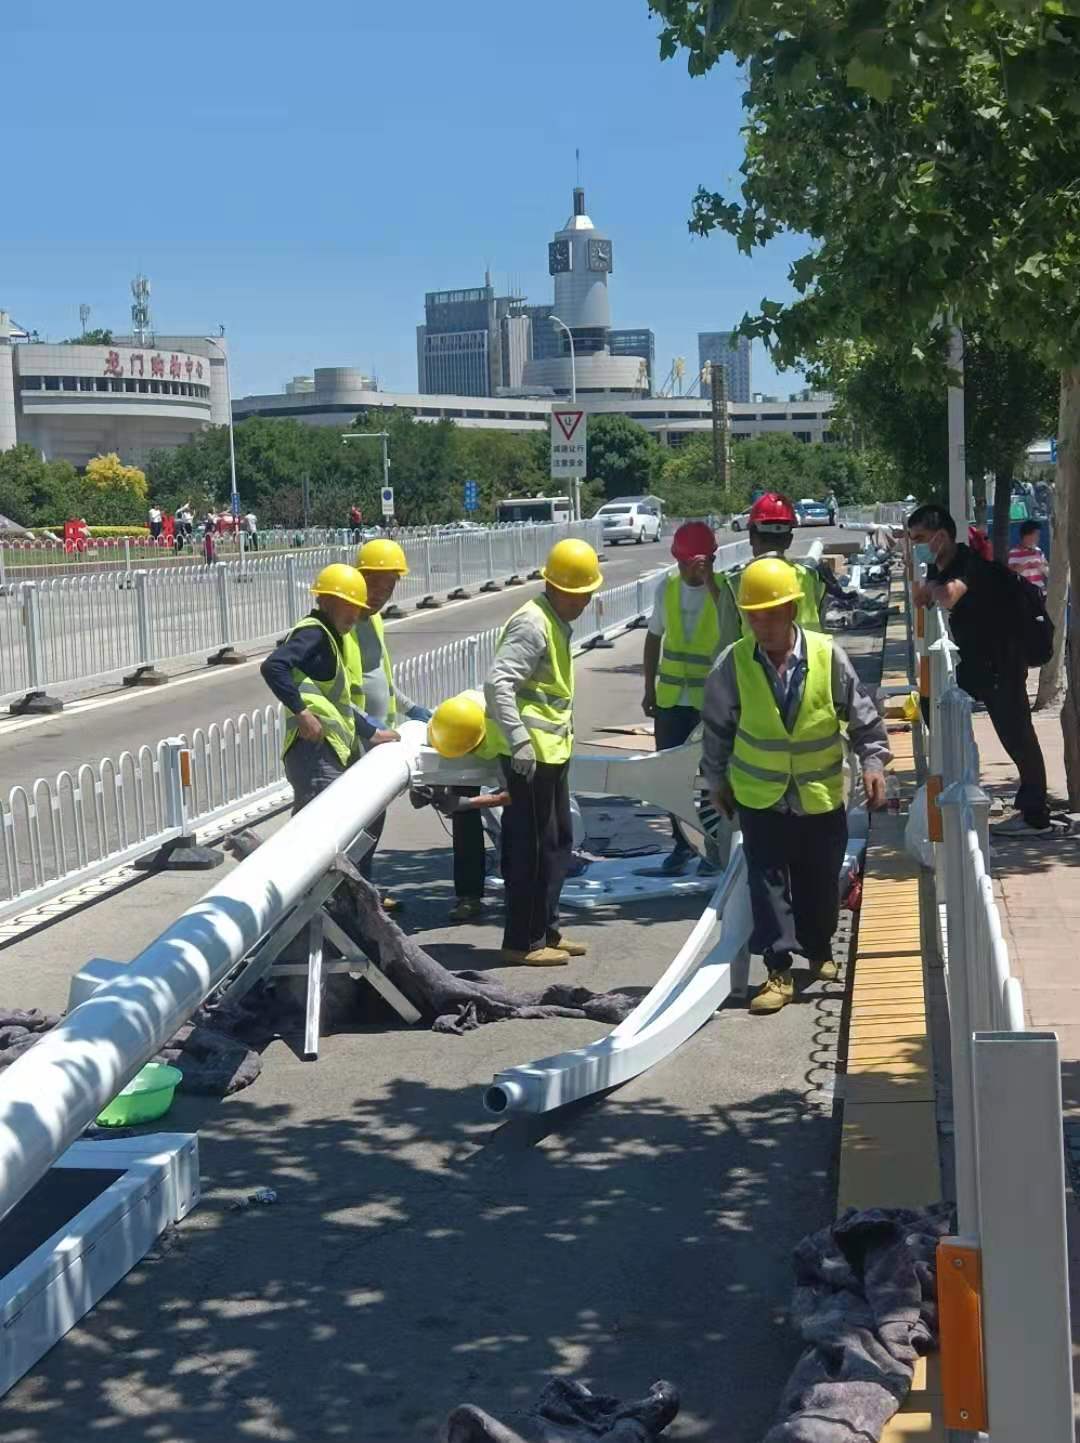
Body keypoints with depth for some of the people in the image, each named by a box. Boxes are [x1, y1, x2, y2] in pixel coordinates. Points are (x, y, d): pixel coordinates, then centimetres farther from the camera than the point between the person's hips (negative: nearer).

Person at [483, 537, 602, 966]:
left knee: (558, 841, 16)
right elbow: (497, 683, -26)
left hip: (552, 749, 10)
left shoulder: (557, 624, 16)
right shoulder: (532, 624, -16)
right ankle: (523, 941, 2)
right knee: (533, 846, -5)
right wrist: (519, 741, -29)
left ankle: (545, 930, 25)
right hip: (531, 753, -10)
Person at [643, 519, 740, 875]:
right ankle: (682, 843, 23)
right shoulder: (667, 589, 4)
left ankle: (716, 847, 17)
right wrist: (649, 689, 12)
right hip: (671, 699, 4)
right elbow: (654, 638, 14)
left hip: (713, 702, -4)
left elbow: (732, 637, -27)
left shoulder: (724, 592, -9)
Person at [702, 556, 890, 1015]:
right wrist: (716, 780, 8)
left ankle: (819, 951, 36)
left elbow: (861, 713, -1)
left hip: (821, 796, 1)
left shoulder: (828, 656, -13)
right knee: (768, 883, -6)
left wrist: (872, 760, -8)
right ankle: (779, 971, -1)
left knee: (820, 882, 13)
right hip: (760, 797, 0)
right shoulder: (733, 664, -11)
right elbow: (717, 727, 3)